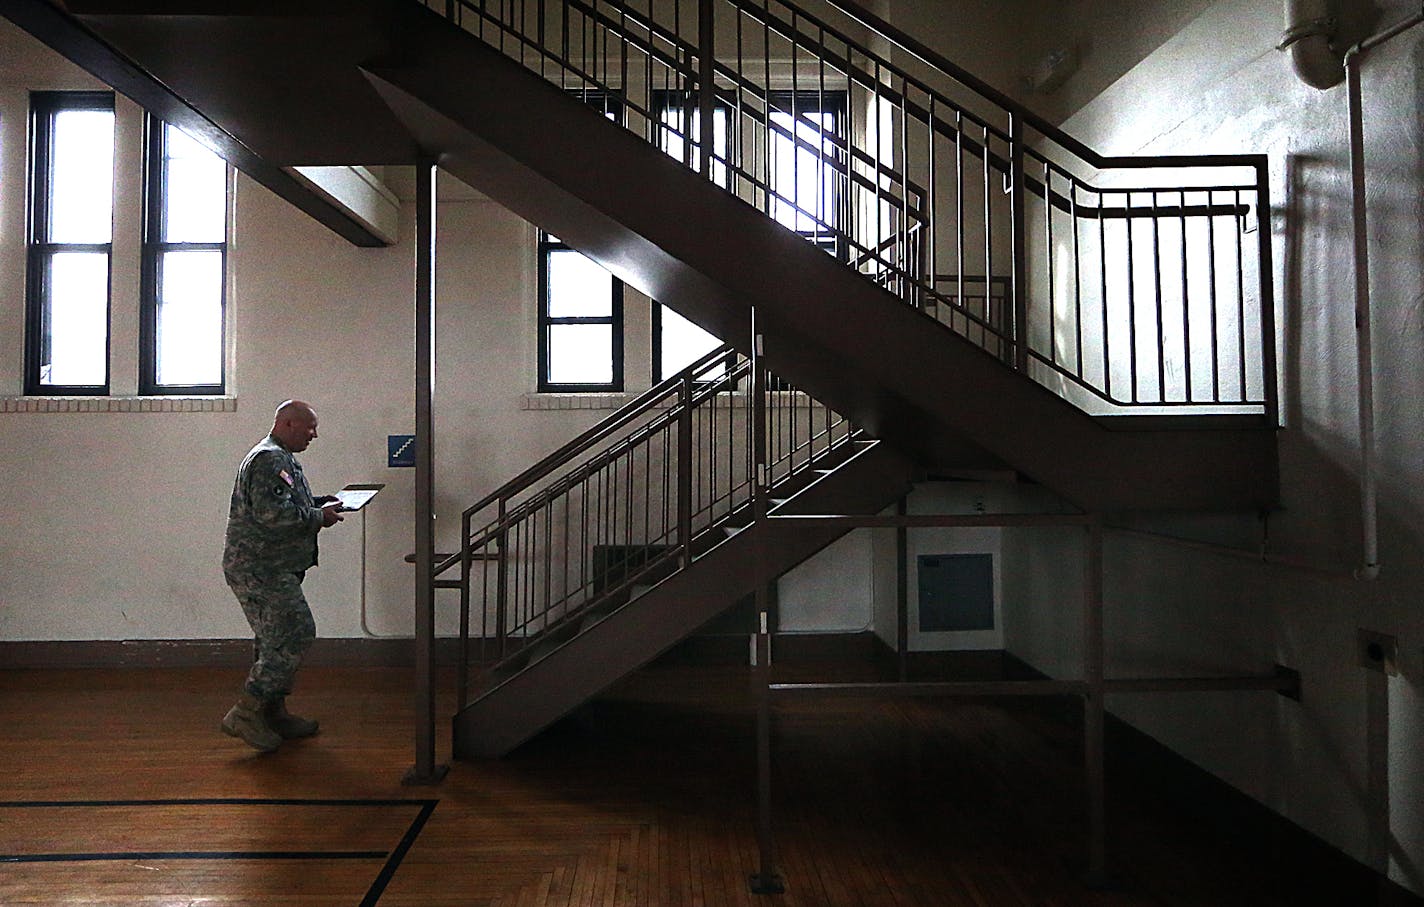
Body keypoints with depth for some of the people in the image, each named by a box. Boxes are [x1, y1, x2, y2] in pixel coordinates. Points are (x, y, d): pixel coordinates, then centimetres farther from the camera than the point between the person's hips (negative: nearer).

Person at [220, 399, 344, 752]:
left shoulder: (280, 458, 21)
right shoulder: (270, 459, -16)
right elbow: (273, 513, -26)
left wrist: (319, 503, 15)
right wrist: (319, 517, -15)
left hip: (268, 569, 11)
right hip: (260, 569, -11)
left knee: (277, 642, 15)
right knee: (295, 635, -12)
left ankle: (274, 713, 24)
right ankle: (245, 713, -7)